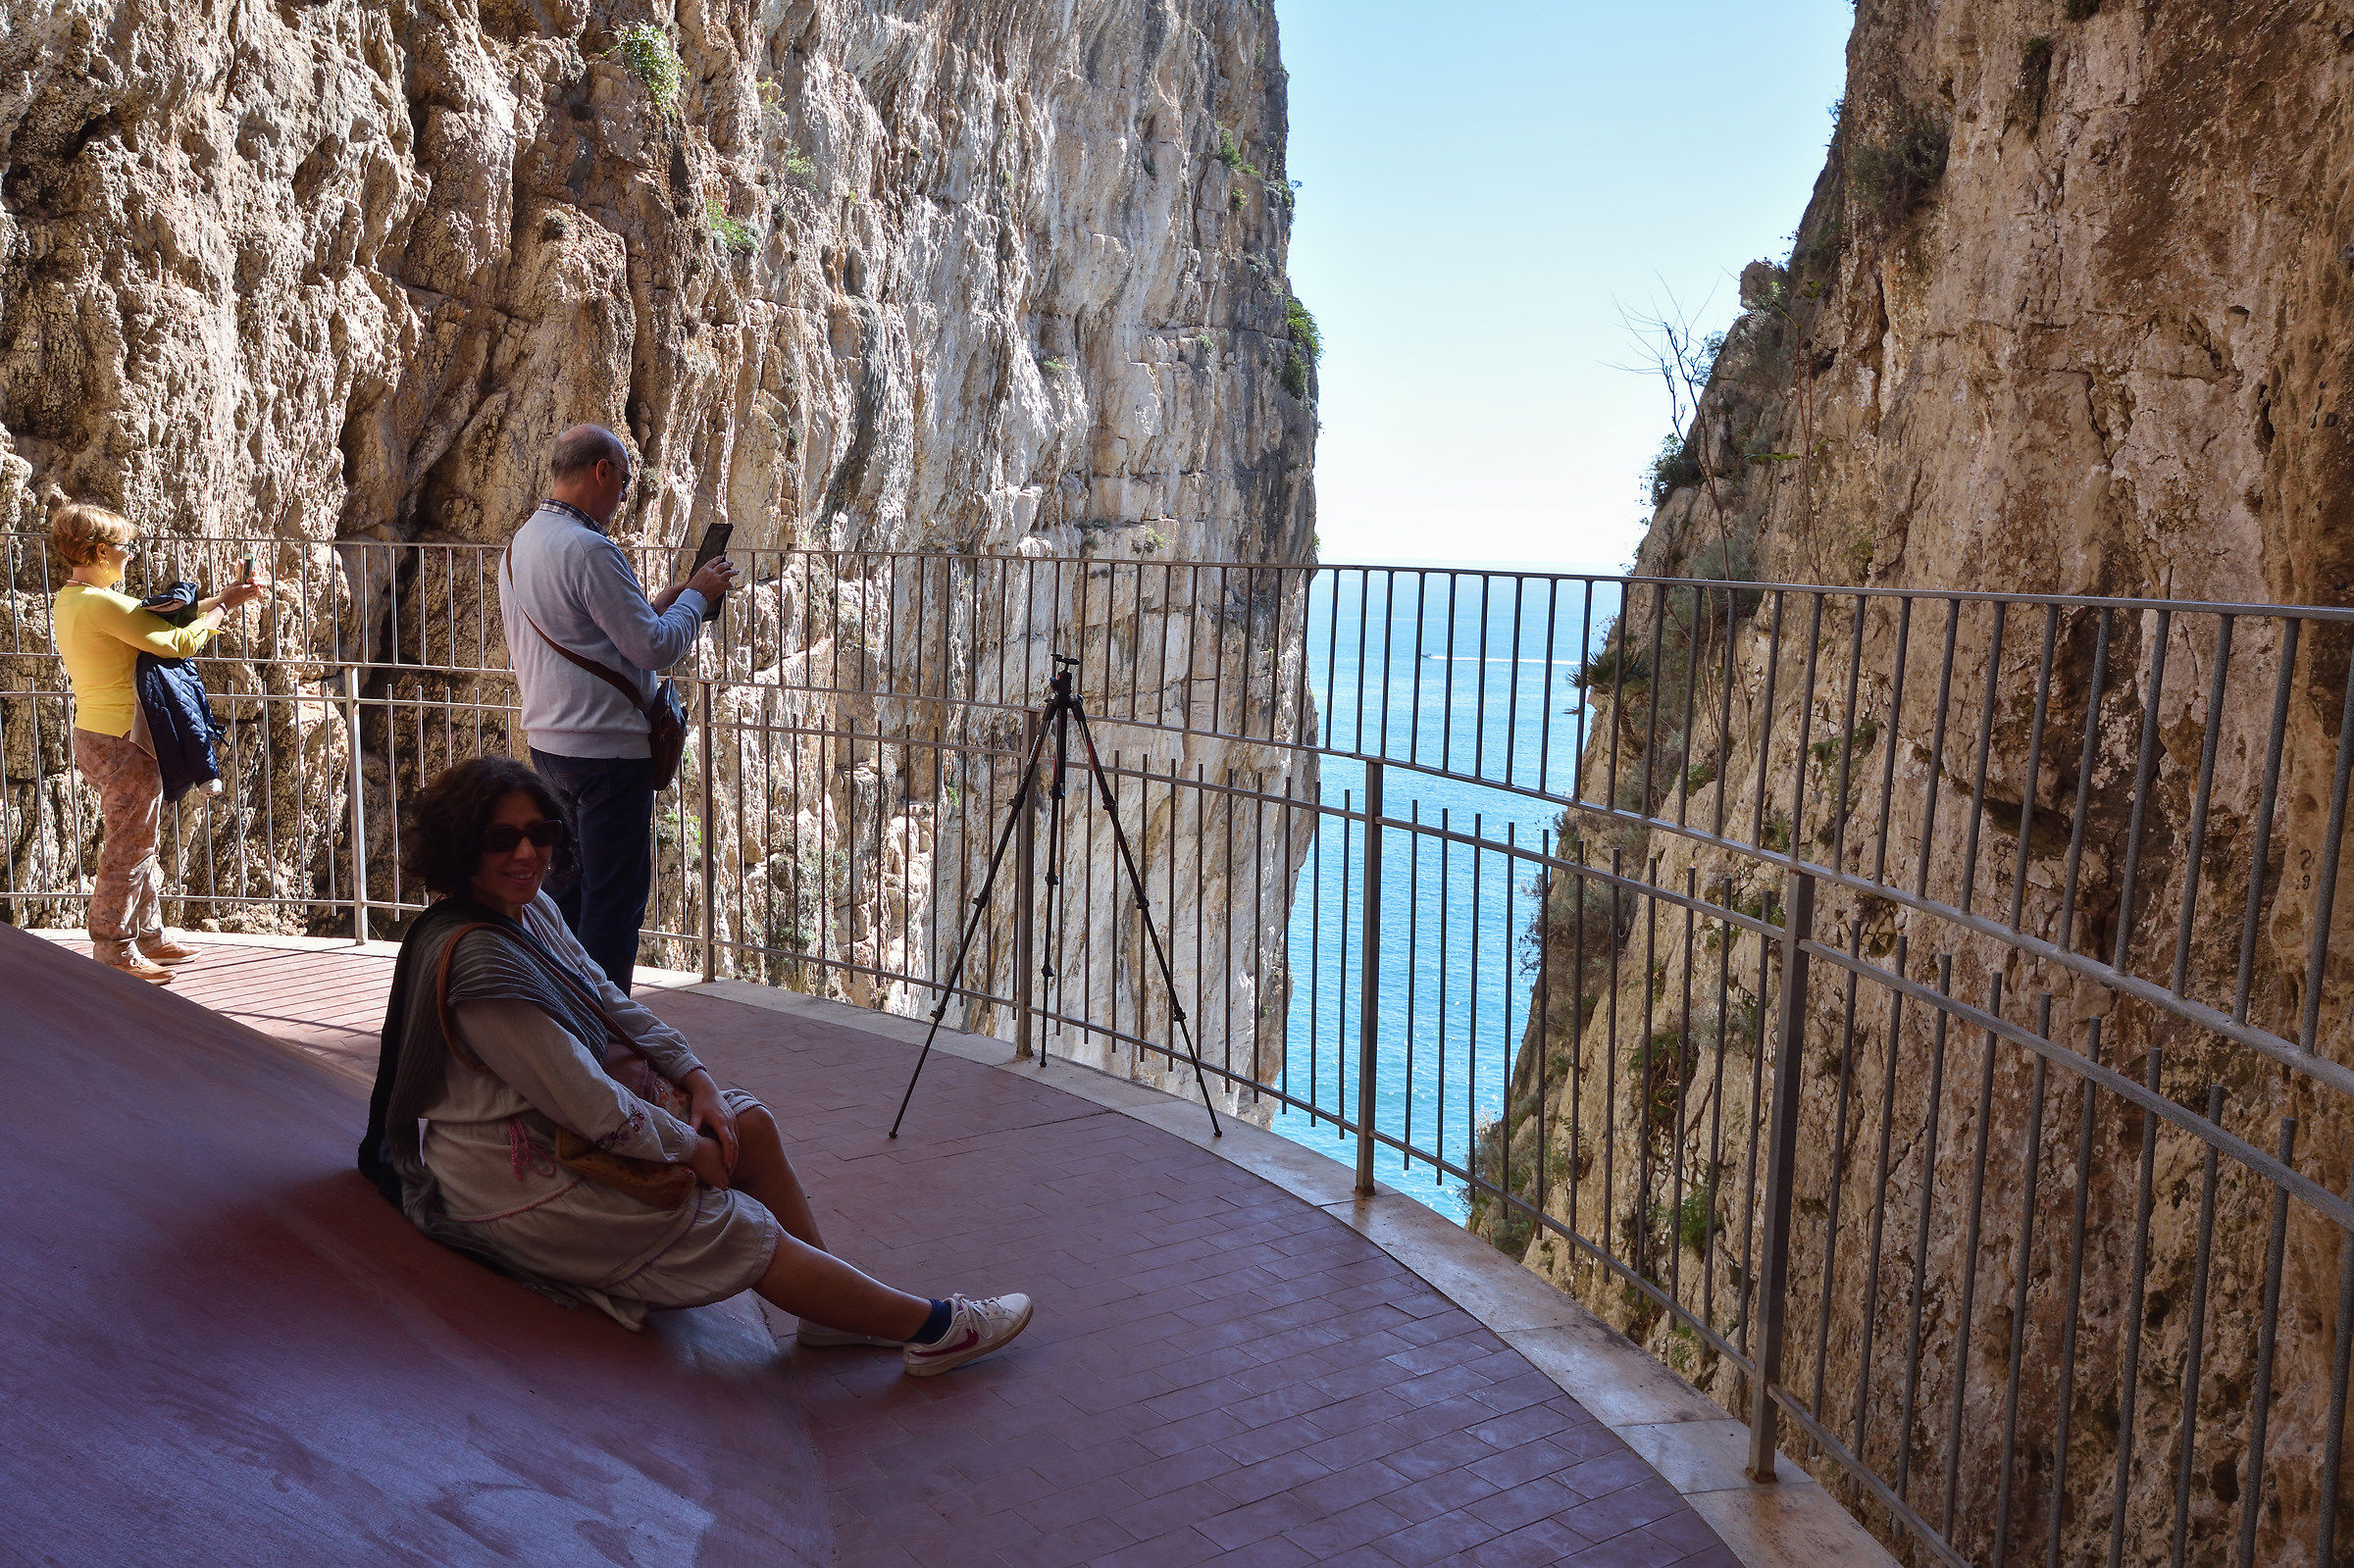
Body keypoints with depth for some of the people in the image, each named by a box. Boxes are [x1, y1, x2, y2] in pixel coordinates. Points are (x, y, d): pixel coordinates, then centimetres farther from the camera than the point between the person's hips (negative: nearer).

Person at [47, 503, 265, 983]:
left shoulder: (68, 600, 11)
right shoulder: (101, 603, -21)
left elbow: (153, 618, 16)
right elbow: (178, 641, -19)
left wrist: (218, 599, 15)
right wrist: (220, 610, -3)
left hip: (96, 735, 10)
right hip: (122, 740, -10)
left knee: (139, 842, 20)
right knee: (128, 849, 0)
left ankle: (148, 935, 30)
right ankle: (114, 952, 8)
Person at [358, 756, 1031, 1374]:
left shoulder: (531, 907, 1)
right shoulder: (475, 960, -29)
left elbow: (612, 1002, 11)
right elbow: (588, 1106, -28)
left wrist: (696, 1078, -1)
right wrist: (690, 1148, -15)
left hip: (550, 1118, 10)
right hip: (512, 1180, -10)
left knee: (750, 1124, 5)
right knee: (741, 1231, -9)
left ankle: (835, 1311, 12)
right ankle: (929, 1328, 1)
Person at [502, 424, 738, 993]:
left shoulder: (518, 544, 12)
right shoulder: (589, 550, -18)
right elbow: (657, 649, -18)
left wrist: (659, 604, 17)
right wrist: (696, 596, -2)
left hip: (548, 743, 10)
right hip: (607, 748, -10)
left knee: (566, 892, 18)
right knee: (613, 901, -2)